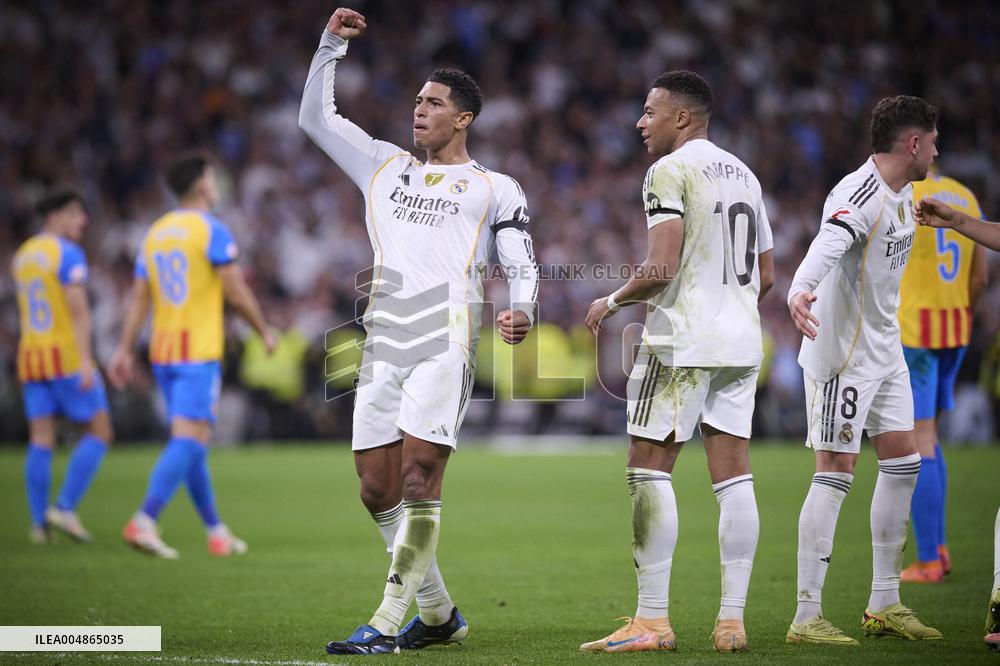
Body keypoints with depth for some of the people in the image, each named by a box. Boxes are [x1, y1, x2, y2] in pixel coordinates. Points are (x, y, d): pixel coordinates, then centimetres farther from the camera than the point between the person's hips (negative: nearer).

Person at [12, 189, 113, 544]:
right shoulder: (68, 253, -12)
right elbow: (78, 308, -21)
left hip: (31, 355, 7)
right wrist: (86, 360, -27)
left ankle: (39, 522, -3)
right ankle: (65, 508, -9)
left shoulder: (22, 256, 15)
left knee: (41, 440, 5)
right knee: (98, 433, 1)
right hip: (67, 357, -7)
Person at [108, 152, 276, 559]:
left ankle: (217, 533, 19)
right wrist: (264, 331, 4)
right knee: (187, 441, -11)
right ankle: (144, 522, -25)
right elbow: (237, 294, -9)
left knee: (194, 442, 13)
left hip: (163, 351, 8)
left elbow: (138, 299, 8)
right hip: (199, 351, -8)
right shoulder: (212, 230, -8)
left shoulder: (155, 233, 12)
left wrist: (125, 350, 7)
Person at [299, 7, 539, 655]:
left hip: (447, 340, -5)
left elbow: (522, 266, 6)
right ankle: (438, 612, 15)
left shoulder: (496, 189, 11)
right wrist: (331, 45, 16)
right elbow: (316, 117, 26)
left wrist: (522, 311, -15)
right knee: (377, 486, 2)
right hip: (385, 342, 5)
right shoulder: (385, 167, 23)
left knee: (419, 474, -16)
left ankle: (388, 621, -17)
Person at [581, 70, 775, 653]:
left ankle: (653, 621, -5)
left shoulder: (670, 172, -9)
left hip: (682, 343, -7)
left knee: (649, 471, -2)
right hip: (741, 343, 8)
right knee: (734, 478, 5)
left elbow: (661, 269, -17)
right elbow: (766, 277, 20)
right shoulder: (744, 175, 16)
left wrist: (612, 301, -1)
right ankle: (732, 621, 3)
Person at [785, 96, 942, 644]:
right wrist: (800, 292, -59)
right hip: (841, 353, -10)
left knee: (903, 463, 11)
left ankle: (884, 605, 20)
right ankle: (806, 616, -6)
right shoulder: (860, 196, -21)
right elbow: (825, 247, -41)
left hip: (884, 351, 10)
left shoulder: (902, 193, 9)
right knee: (835, 474, -9)